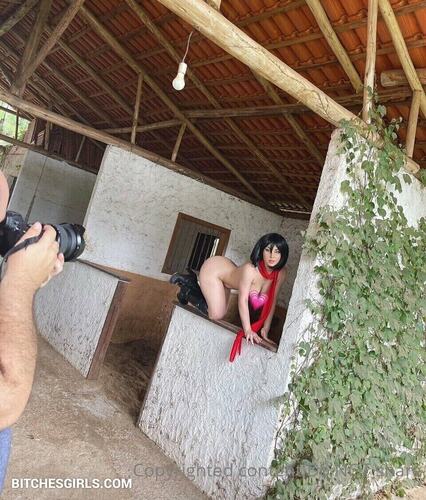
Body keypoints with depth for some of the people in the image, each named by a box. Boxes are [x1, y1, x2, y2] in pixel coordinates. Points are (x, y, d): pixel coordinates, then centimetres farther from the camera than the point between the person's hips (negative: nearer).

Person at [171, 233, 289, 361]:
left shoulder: (281, 273, -22)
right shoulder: (250, 269, -41)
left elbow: (271, 301, -12)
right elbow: (243, 300, -39)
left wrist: (265, 329, -12)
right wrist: (248, 330, -41)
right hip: (212, 269, -7)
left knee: (220, 313, 17)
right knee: (216, 314, -11)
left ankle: (189, 282, 27)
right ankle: (186, 292, 11)